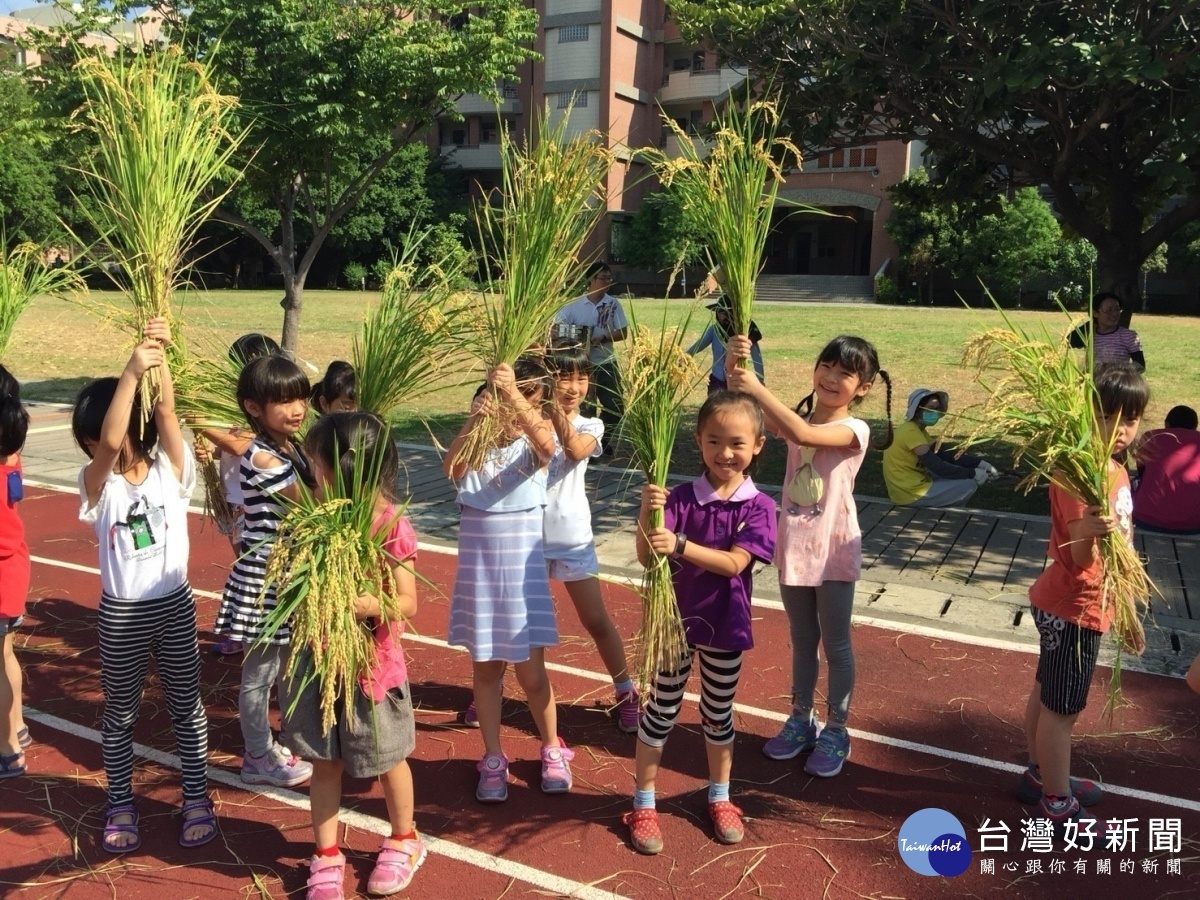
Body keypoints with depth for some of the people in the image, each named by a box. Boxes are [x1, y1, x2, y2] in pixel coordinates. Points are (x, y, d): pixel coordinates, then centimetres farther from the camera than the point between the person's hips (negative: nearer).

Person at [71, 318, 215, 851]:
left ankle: (197, 799, 28)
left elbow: (166, 414, -19)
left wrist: (159, 357, -33)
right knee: (120, 713, 15)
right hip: (120, 614, 0)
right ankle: (121, 806, 32)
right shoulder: (98, 484, -9)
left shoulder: (169, 470, -5)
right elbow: (108, 442, -28)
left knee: (186, 706, 13)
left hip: (174, 606, 0)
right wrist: (130, 372, -37)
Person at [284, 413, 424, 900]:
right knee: (324, 762, 15)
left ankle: (404, 841, 39)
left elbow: (408, 603, -17)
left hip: (371, 664, -5)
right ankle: (326, 856, 32)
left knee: (387, 760, 15)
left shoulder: (390, 525, -20)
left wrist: (371, 606, -34)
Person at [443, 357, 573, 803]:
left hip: (522, 565, -2)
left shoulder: (533, 440, -4)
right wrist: (473, 421, -36)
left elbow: (546, 444, -30)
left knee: (530, 670, 4)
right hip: (477, 566, 2)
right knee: (485, 666, 12)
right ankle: (493, 760, 27)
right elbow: (451, 469, -22)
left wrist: (513, 394, -40)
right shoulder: (475, 440, -1)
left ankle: (552, 750, 28)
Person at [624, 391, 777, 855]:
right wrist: (647, 512, -38)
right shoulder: (681, 498, -12)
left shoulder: (758, 506, -10)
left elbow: (733, 563, -22)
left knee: (719, 714, 19)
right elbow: (646, 556, -20)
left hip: (724, 628, 1)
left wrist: (679, 544, -35)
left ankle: (719, 799, 39)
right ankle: (643, 805, 26)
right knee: (660, 712, 11)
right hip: (675, 621, -1)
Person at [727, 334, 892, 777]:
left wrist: (757, 388, -36)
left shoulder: (854, 430, -14)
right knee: (802, 640, 20)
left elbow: (803, 434, -34)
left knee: (836, 645, 10)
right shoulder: (798, 418, 1)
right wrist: (735, 365, -31)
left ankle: (835, 732, 26)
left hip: (833, 551, -5)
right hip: (793, 546, 5)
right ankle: (801, 720, 36)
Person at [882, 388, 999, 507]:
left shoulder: (918, 430, 13)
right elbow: (938, 467, -21)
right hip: (910, 493, -10)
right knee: (969, 484, -5)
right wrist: (973, 473, -13)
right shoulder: (911, 431, -19)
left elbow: (947, 454, 11)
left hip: (912, 485, 10)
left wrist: (979, 463, 0)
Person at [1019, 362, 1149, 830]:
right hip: (1073, 609, -9)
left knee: (1048, 696, 21)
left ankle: (1042, 777, 37)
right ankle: (1058, 806, 18)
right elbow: (1081, 559, -28)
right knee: (1062, 709, 4)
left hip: (1069, 605, 9)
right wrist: (1089, 532, -49)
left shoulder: (1116, 471, 5)